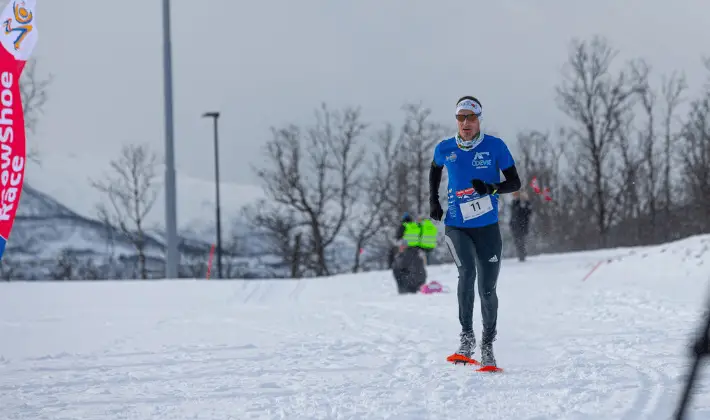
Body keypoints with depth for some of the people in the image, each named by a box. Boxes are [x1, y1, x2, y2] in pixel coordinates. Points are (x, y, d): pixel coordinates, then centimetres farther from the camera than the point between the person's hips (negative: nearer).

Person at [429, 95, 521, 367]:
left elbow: (515, 183, -4)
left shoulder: (495, 146, -6)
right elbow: (435, 169, 23)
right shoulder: (444, 149, 0)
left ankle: (488, 345, 21)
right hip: (456, 226, 0)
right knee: (466, 273, -25)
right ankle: (466, 338, -14)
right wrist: (433, 201, 11)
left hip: (487, 228, 0)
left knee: (487, 290, 1)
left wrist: (492, 188, -23)